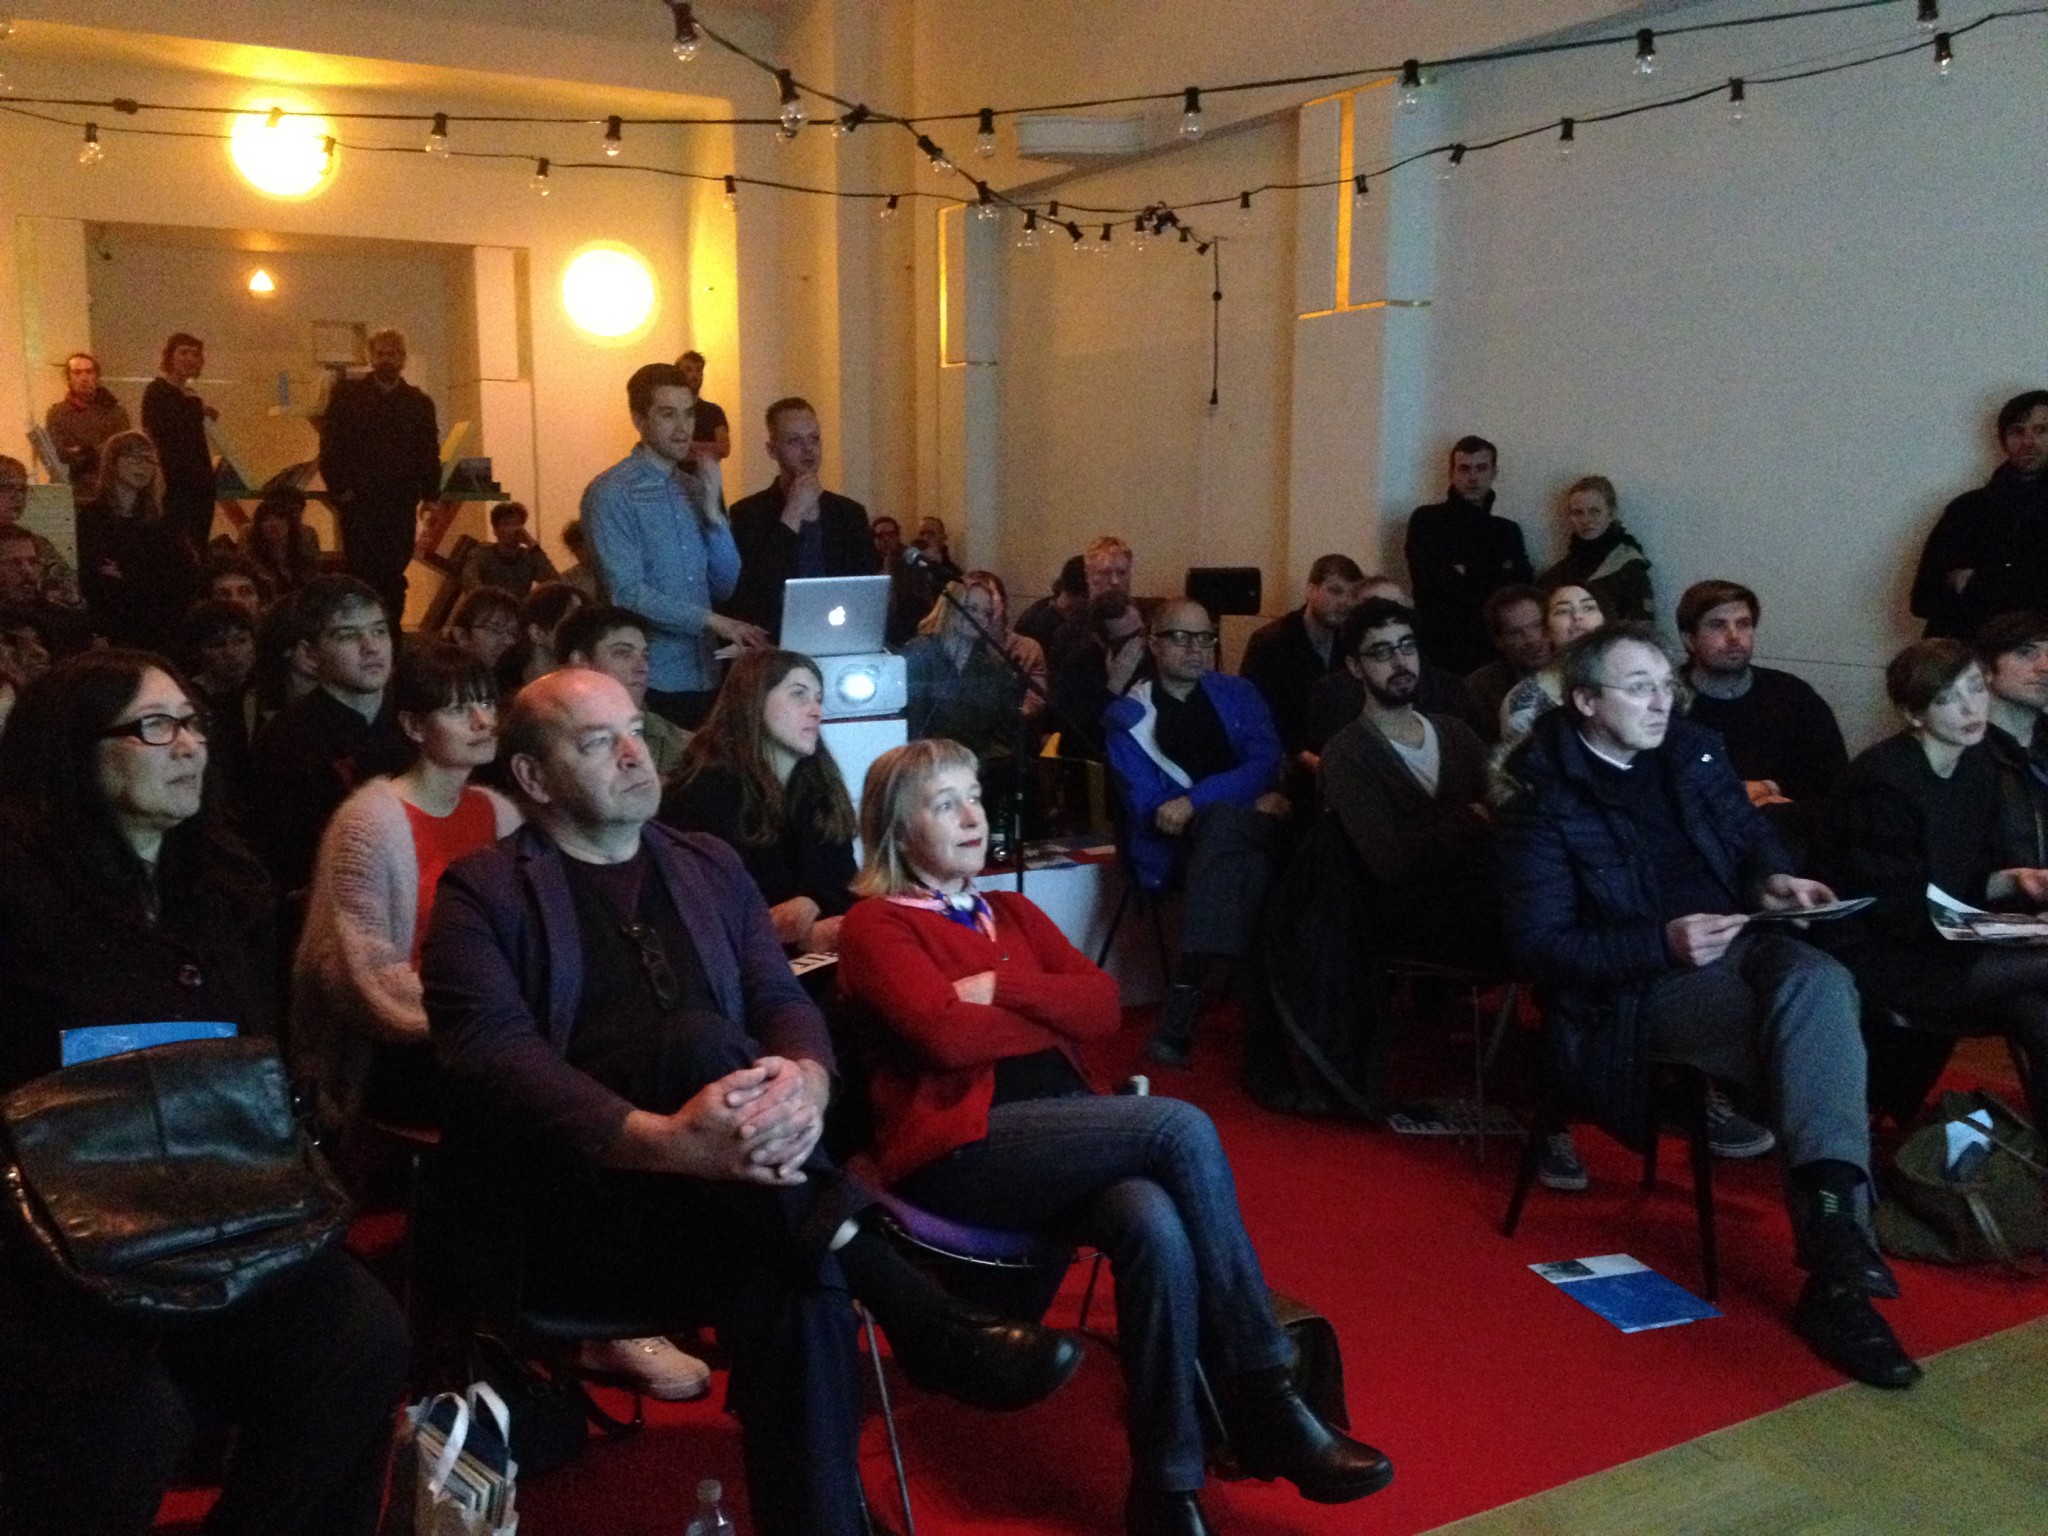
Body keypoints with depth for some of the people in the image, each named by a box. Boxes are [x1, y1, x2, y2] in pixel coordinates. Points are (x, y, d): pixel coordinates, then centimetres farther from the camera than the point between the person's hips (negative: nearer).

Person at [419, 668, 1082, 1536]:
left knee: (793, 1284, -32)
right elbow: (494, 1057, -14)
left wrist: (805, 1082, -22)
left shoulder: (709, 866, 18)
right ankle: (924, 1320, -31)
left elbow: (785, 1000, 6)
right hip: (572, 1204, -3)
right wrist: (668, 1141, -31)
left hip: (720, 1191, 4)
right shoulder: (482, 892, 2)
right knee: (696, 1040, -32)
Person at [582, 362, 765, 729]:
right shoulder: (611, 493, -7)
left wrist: (713, 510, -3)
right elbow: (627, 593, -15)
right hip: (649, 683, -5)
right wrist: (712, 621, -20)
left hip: (705, 677, 5)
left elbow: (725, 586, 9)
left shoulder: (697, 489, 12)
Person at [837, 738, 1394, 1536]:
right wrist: (1057, 1009, 0)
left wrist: (1001, 988, -5)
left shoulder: (1013, 913, 23)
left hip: (1061, 1135, 6)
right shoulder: (875, 926, 4)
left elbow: (1105, 1003, 8)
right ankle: (1268, 1403, -19)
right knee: (1181, 1128, -26)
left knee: (1156, 1226, -30)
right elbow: (946, 1033, -13)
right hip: (961, 1149, -5)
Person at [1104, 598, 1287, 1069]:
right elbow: (1146, 807, -6)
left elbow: (1266, 765, -3)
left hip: (1256, 831, 2)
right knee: (1239, 849, -36)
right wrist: (1246, 800, -13)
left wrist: (1195, 801, -20)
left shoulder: (1237, 693, 14)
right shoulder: (1128, 718, 6)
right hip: (1179, 847, -2)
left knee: (1219, 822, -36)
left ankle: (1185, 995, -40)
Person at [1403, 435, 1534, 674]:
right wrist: (1496, 576, 1)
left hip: (1495, 648, 3)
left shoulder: (1508, 531, 17)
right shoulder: (1427, 519, 4)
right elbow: (1434, 581, -9)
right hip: (1441, 646, -3)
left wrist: (1467, 574, -5)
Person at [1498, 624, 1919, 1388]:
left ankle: (1830, 1214, -38)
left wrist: (1775, 876, -3)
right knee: (1818, 1038, -30)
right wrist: (1664, 944, -21)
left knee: (1822, 980, -31)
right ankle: (1836, 1239, -26)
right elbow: (1538, 946, -11)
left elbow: (1751, 833, 22)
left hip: (1738, 946, 5)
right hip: (1640, 990, -5)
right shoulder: (1543, 801, -7)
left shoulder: (1694, 749, 11)